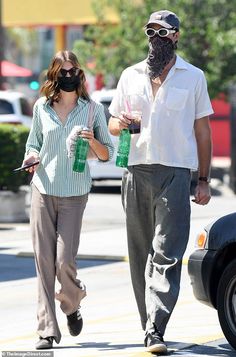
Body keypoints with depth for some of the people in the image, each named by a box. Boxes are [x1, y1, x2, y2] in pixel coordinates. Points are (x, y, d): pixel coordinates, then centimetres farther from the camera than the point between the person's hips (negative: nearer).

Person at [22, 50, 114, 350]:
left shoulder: (92, 109, 4)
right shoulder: (42, 107, 9)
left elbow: (107, 155, 7)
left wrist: (93, 142, -13)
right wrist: (31, 159, -2)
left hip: (74, 194, -2)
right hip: (43, 190, 2)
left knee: (64, 261, -9)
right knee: (44, 261, -4)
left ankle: (72, 305, 24)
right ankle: (47, 329, -1)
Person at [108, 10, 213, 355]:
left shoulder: (193, 77, 9)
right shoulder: (131, 76, 16)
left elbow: (203, 132, 9)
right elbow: (113, 124, 22)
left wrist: (204, 181, 2)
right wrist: (121, 123, -4)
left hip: (175, 173, -4)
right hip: (136, 173, 4)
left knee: (166, 254, -13)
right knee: (141, 253, 5)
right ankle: (150, 325, 14)